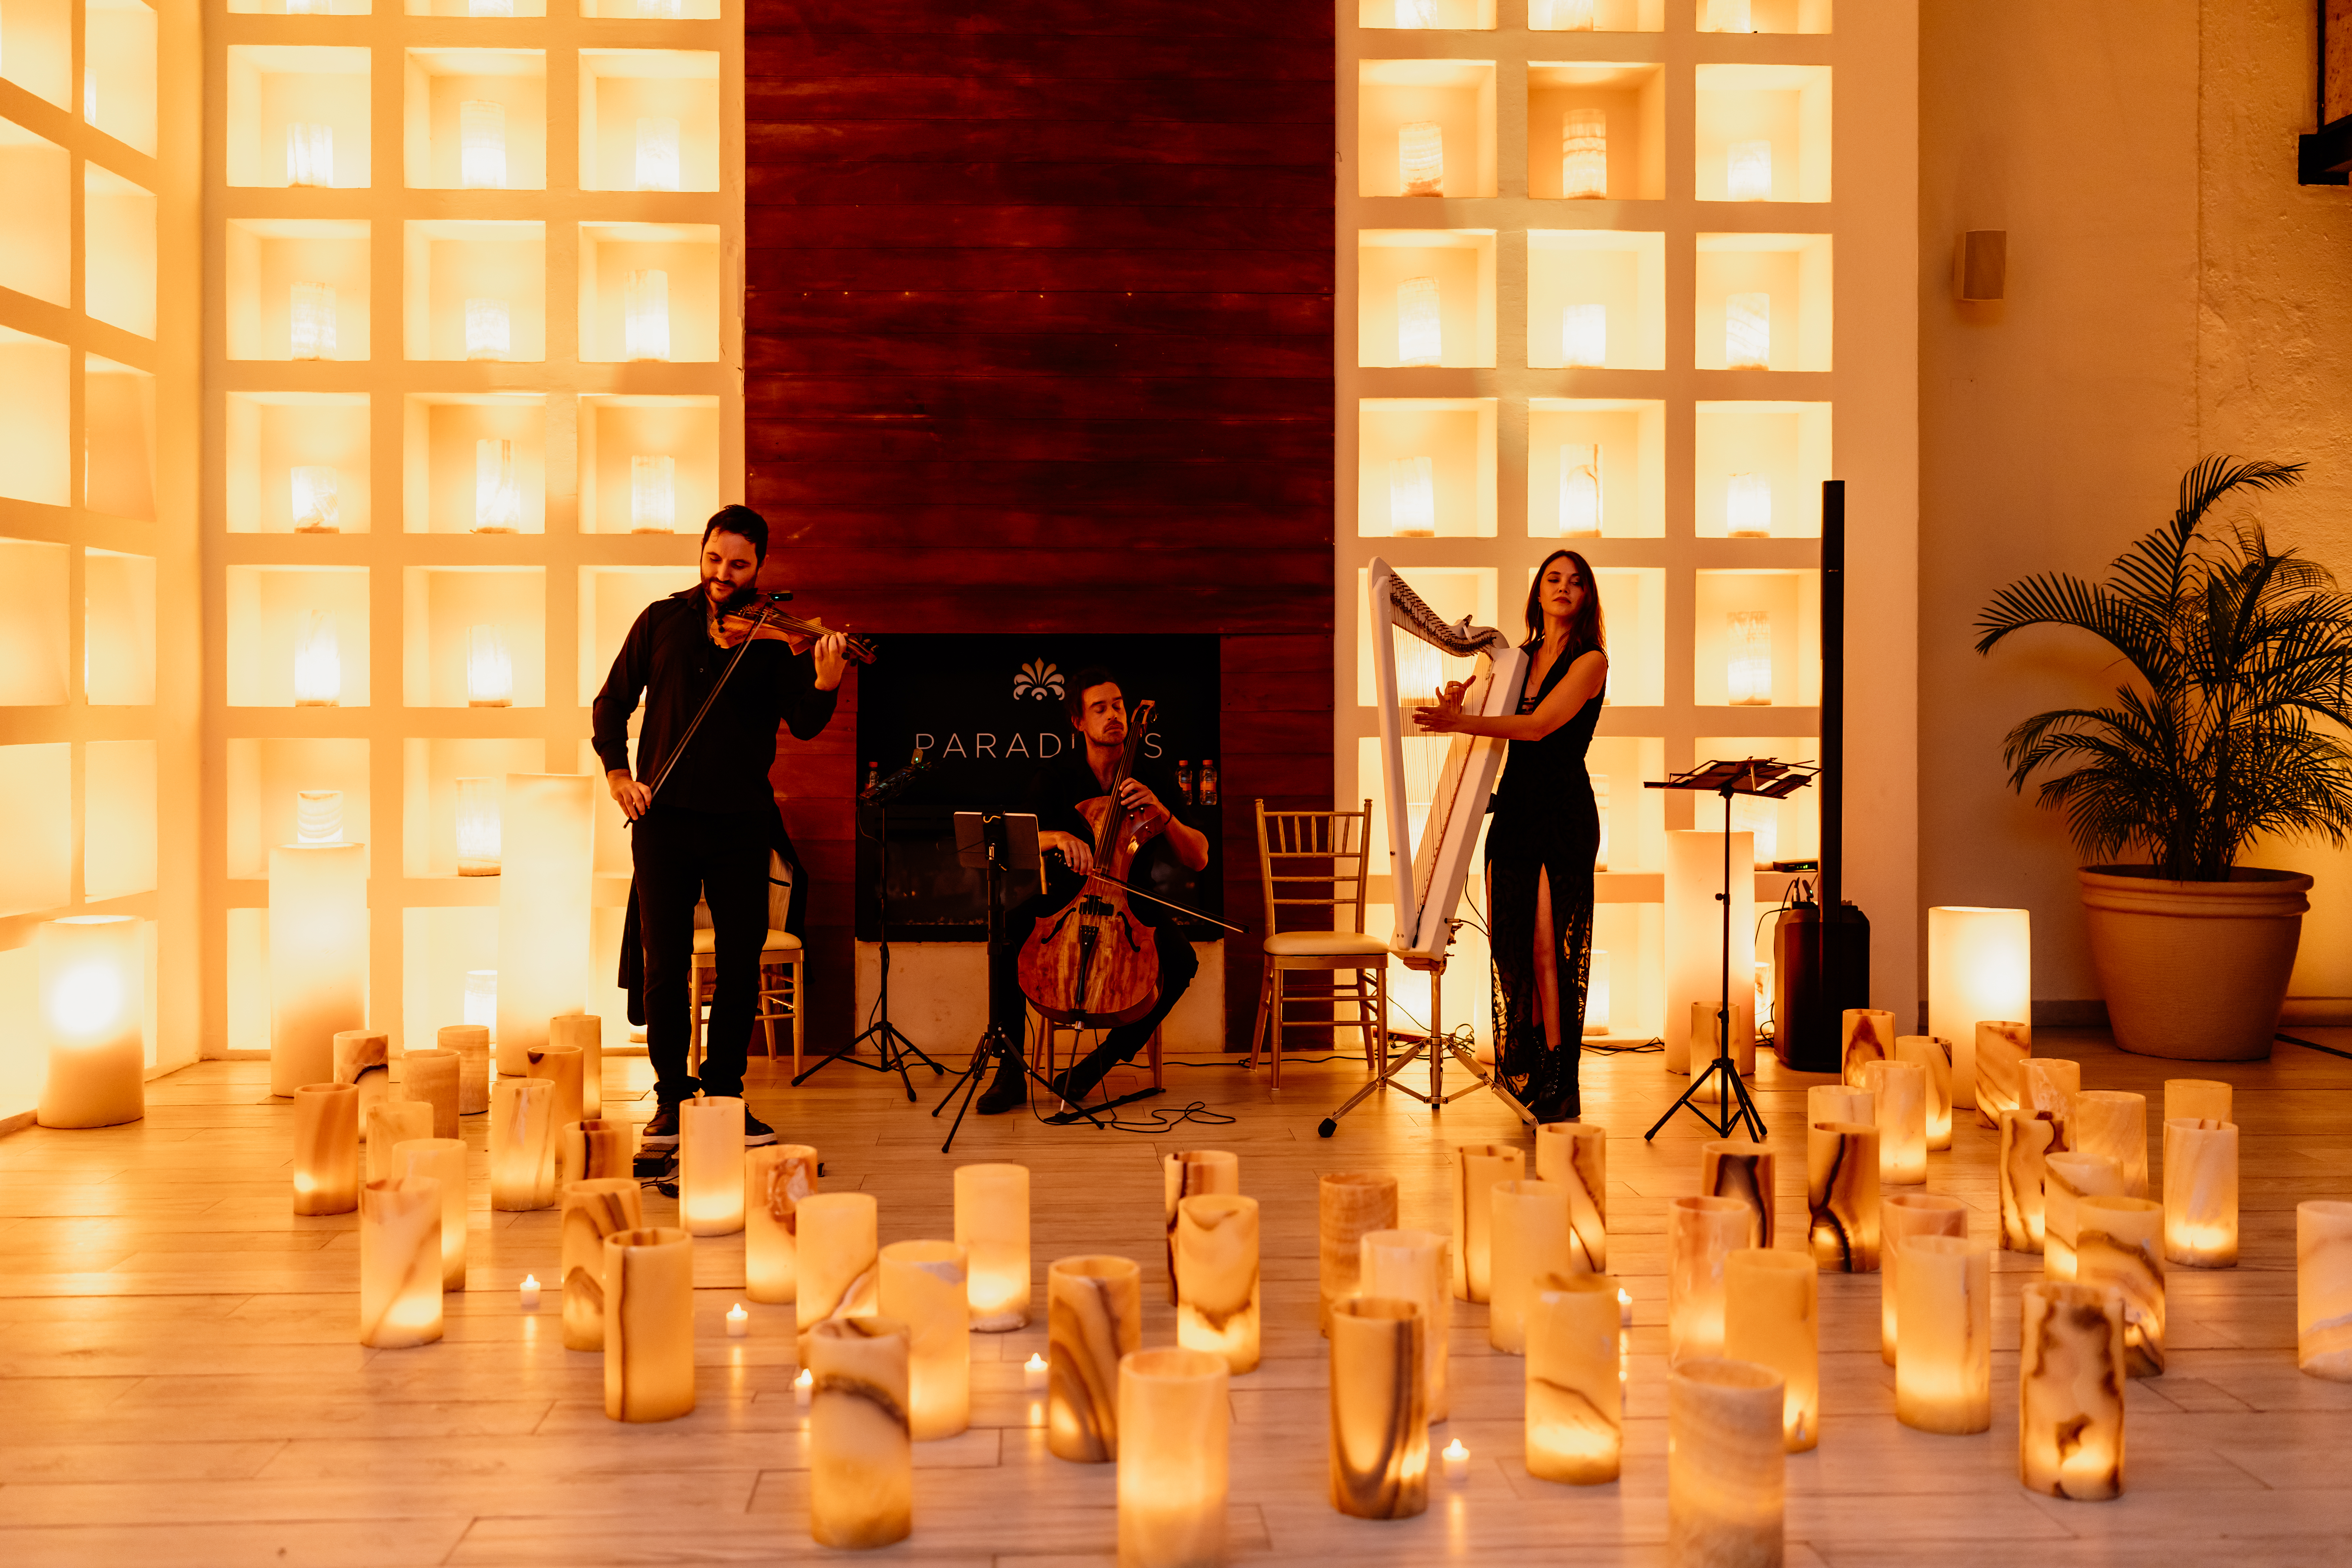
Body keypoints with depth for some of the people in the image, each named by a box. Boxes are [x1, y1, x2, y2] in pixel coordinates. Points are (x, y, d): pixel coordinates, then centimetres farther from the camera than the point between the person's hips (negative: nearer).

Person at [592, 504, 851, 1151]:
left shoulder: (774, 637, 1)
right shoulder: (663, 621, 7)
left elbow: (803, 723, -10)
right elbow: (613, 701, 14)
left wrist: (825, 683, -30)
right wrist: (617, 772, 0)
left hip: (741, 822, -1)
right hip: (665, 816, 1)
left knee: (740, 965, 3)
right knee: (665, 965, 3)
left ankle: (726, 1096, 18)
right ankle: (671, 1098, 15)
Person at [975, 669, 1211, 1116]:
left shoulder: (1155, 777, -1)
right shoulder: (1057, 777, -1)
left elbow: (1199, 859, -6)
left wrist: (1162, 813, -22)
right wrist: (1057, 837, -32)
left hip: (1133, 904, 0)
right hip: (1066, 897, 0)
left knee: (1182, 961, -29)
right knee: (1005, 934, -29)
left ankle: (1101, 1063, -11)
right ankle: (1010, 1075, -17)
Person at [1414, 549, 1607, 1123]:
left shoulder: (1590, 661, -3)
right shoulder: (1517, 658, 15)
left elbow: (1539, 726, -16)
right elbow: (1492, 738, 15)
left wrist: (1461, 722, -25)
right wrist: (1457, 708, -5)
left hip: (1562, 816, -6)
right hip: (1512, 810, 6)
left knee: (1549, 949, -8)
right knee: (1509, 944, 5)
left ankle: (1559, 1090, -2)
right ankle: (1520, 1081, 14)